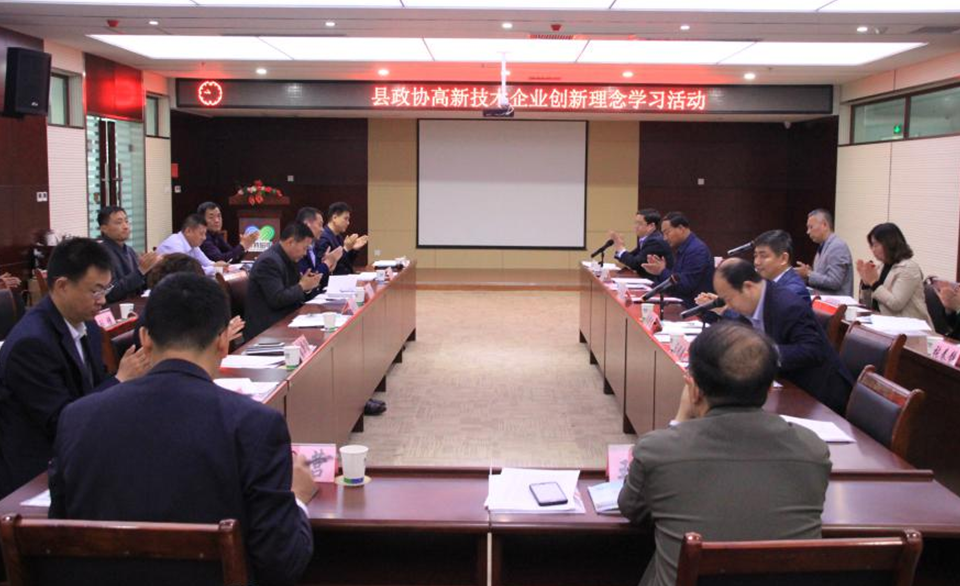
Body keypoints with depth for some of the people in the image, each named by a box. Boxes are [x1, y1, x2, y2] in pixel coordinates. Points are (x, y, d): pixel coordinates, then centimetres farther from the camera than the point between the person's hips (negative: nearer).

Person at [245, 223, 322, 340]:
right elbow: (277, 299, -24)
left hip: (285, 321, 9)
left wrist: (307, 286, -3)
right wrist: (302, 286, -12)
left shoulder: (288, 259, 11)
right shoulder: (269, 261, -17)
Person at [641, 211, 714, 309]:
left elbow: (686, 285, -20)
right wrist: (658, 271, -1)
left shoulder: (697, 250, -14)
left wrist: (662, 272, -18)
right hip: (681, 304, 9)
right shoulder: (682, 249, 15)